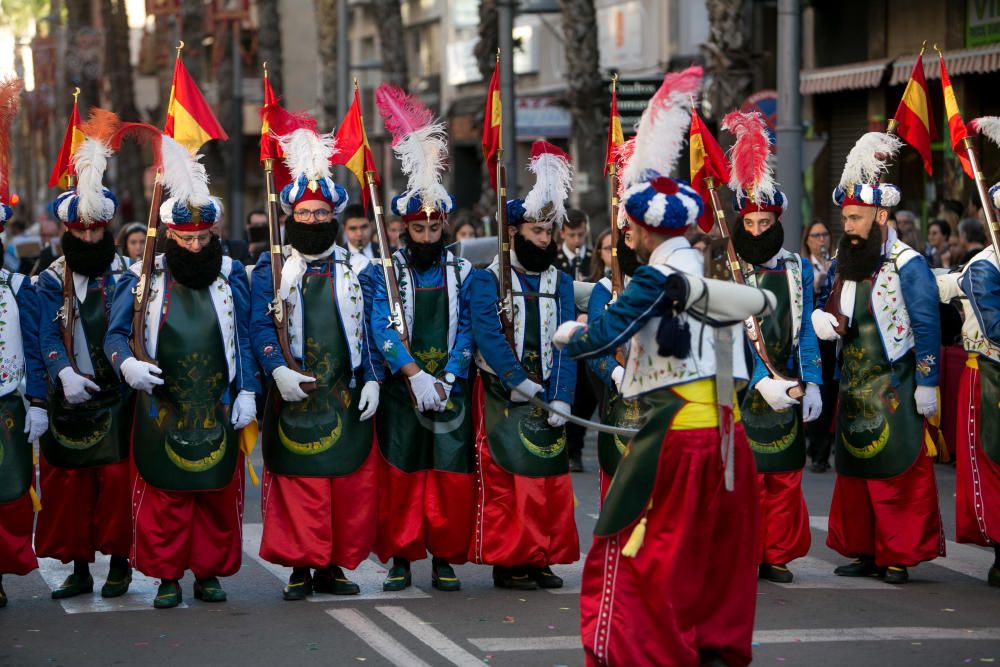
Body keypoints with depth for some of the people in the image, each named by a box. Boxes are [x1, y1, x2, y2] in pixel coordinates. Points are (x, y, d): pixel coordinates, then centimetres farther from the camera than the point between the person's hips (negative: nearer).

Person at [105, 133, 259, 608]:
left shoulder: (232, 277, 5)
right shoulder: (143, 279, 1)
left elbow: (244, 339, 9)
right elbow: (115, 334, 1)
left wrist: (247, 392, 1)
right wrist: (128, 364, -20)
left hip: (218, 409, 1)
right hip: (162, 410, -1)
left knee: (219, 494, 5)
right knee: (164, 495, 0)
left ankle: (210, 572, 17)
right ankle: (167, 576, 11)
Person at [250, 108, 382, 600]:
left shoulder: (354, 269, 12)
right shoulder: (271, 269, 5)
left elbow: (370, 330, 12)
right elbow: (260, 326, -2)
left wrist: (372, 379, 1)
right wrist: (277, 369, -17)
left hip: (346, 400, 2)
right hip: (294, 397, -2)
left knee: (350, 484, 2)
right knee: (296, 484, -4)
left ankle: (333, 566, 12)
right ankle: (300, 568, 4)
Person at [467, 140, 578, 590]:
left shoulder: (560, 283, 10)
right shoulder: (488, 280, -2)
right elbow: (488, 333, -15)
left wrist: (561, 397, -10)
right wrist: (518, 381, -25)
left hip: (546, 398, 4)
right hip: (502, 398, -4)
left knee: (550, 482, 5)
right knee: (503, 481, -5)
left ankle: (542, 559, 13)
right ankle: (506, 561, 1)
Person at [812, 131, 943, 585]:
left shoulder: (907, 264, -9)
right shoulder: (843, 264, 12)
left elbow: (927, 326, -10)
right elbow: (830, 309, 22)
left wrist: (927, 384, -13)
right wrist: (821, 319, -3)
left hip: (894, 390, -7)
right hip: (854, 390, 7)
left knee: (898, 471, -5)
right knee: (854, 471, 9)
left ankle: (900, 555, 2)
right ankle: (864, 551, 17)